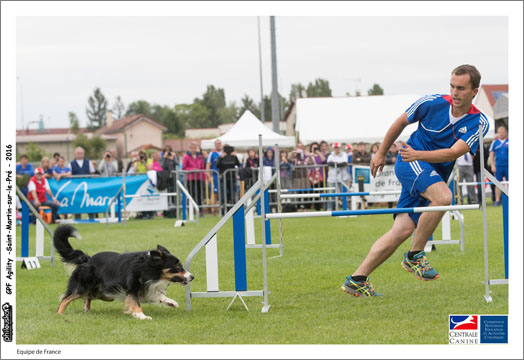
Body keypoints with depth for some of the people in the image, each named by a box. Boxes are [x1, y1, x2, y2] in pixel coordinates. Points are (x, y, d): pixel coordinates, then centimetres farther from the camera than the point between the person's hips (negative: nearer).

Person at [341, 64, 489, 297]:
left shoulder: (479, 122, -7)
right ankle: (414, 256, -17)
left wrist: (417, 154, -33)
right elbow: (401, 122, 8)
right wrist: (381, 153, 16)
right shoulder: (433, 103, -9)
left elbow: (454, 153, -20)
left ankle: (357, 280, -2)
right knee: (443, 197, -32)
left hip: (435, 178, 3)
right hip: (410, 164, -3)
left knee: (403, 229, -7)